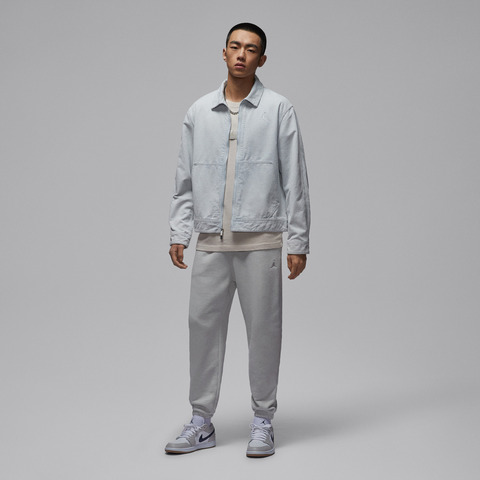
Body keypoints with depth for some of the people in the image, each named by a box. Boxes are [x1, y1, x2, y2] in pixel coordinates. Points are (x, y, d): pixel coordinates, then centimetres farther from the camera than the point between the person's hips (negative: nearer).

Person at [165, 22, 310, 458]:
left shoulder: (278, 109, 2)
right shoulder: (199, 112, 11)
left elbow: (295, 179, -1)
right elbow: (185, 178, 13)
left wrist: (298, 241, -5)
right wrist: (179, 232, 5)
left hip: (260, 241, -3)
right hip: (211, 242, 3)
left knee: (263, 330, 3)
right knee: (203, 326, 5)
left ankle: (263, 421, 16)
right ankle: (202, 422, 16)